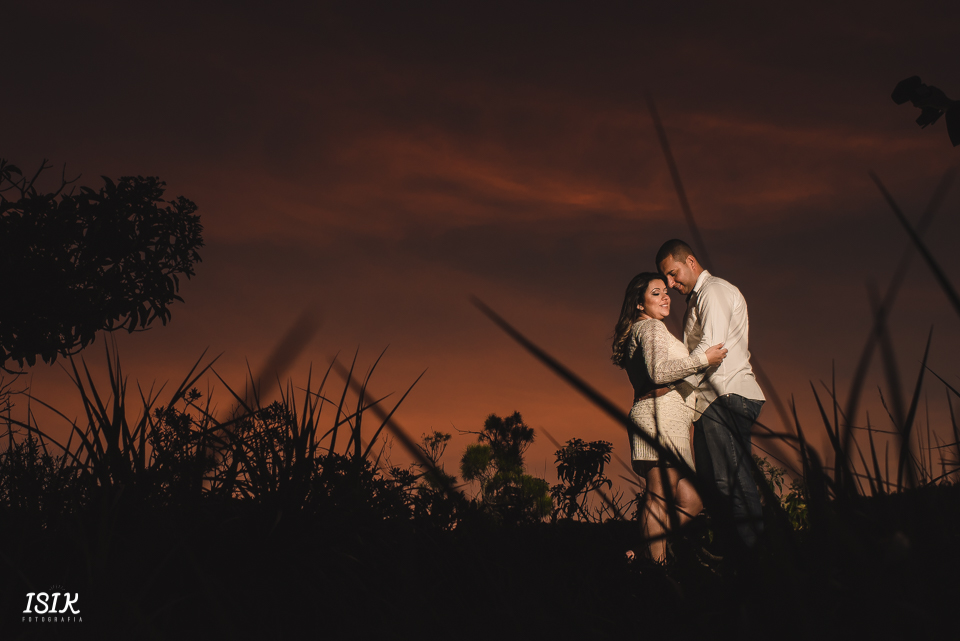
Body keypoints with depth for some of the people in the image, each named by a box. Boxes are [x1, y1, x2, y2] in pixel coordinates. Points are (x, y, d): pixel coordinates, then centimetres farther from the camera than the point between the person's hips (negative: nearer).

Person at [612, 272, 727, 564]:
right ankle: (657, 561, -10)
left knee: (691, 500, 6)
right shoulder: (651, 327, -2)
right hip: (662, 412, -10)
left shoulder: (638, 332, 29)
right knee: (660, 496, -11)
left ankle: (645, 551, 4)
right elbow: (659, 372, -18)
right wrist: (703, 359, -11)